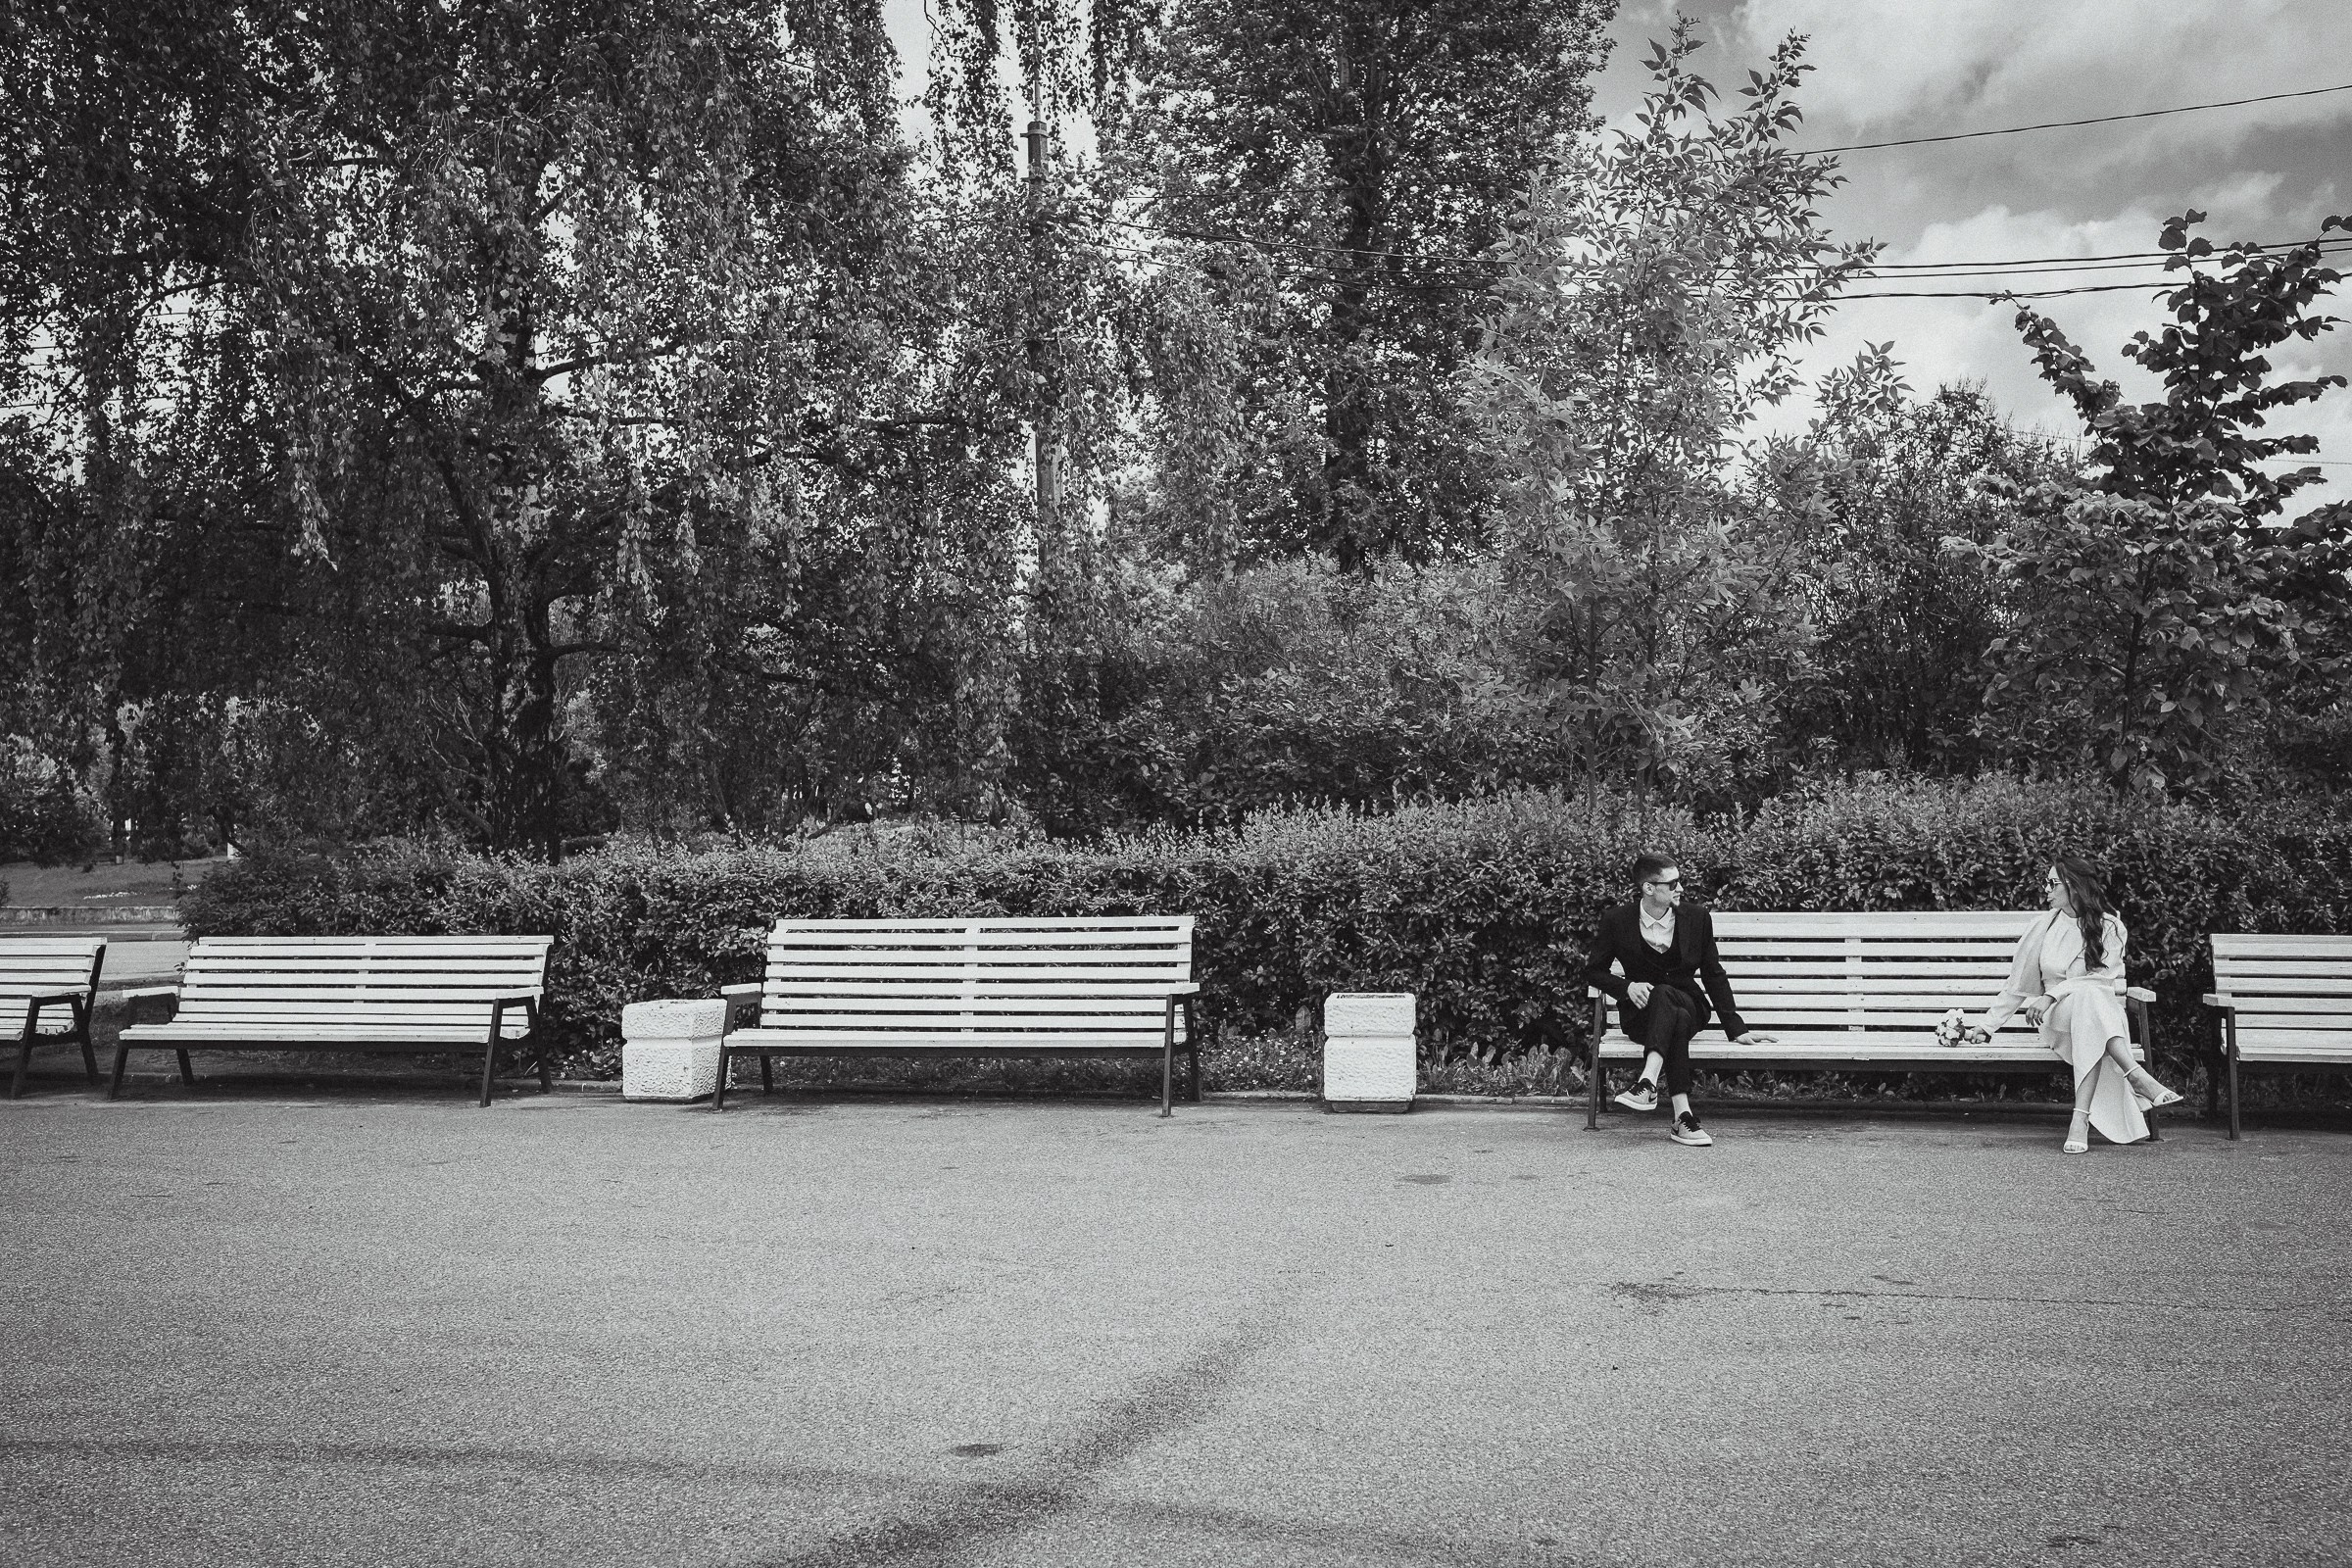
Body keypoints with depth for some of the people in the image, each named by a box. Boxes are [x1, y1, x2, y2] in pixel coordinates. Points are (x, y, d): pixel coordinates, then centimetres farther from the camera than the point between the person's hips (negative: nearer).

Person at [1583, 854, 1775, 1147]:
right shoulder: (1617, 920, -3)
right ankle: (1683, 1117, -48)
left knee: (1663, 993, -36)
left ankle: (1647, 1083, -52)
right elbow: (1594, 971, 6)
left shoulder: (1697, 918, 1)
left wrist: (1737, 1029, 5)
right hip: (1640, 1013, -1)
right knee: (1678, 1020, -37)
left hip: (1688, 1005, 1)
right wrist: (1627, 986, -14)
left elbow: (1714, 975, 8)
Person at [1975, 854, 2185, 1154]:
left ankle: (2081, 1119, -52)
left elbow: (2101, 978, -9)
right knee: (2088, 996, -36)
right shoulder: (2044, 927, 9)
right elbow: (2018, 985, 16)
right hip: (2057, 1018, 1)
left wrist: (2053, 994, -22)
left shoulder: (2110, 927, 4)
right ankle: (2139, 1078, -52)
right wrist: (1987, 1025, 15)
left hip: (2103, 1010, -1)